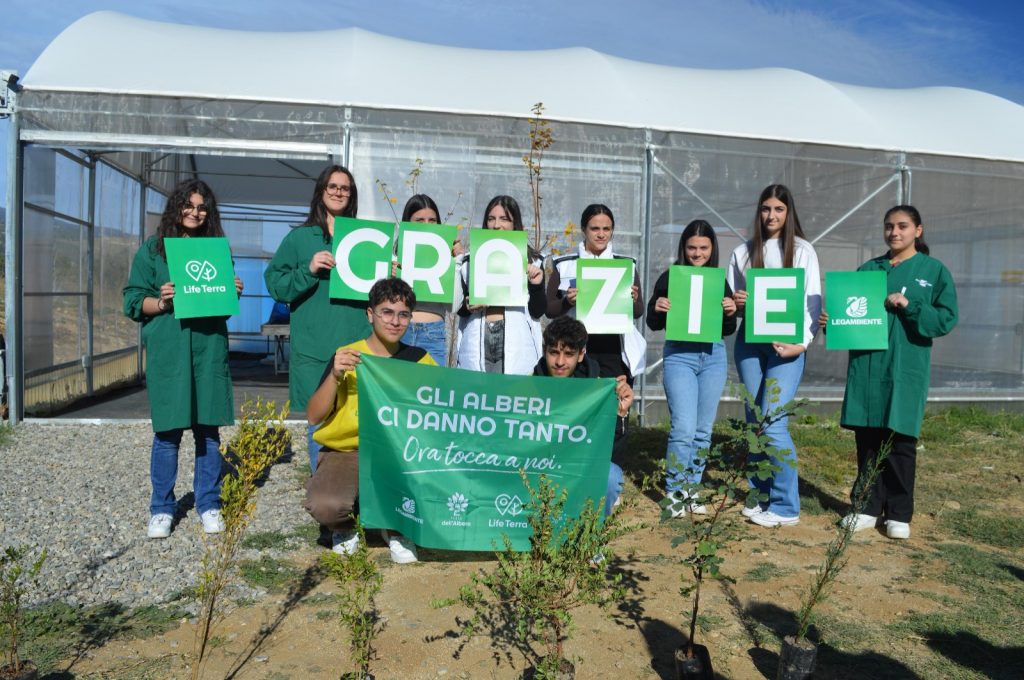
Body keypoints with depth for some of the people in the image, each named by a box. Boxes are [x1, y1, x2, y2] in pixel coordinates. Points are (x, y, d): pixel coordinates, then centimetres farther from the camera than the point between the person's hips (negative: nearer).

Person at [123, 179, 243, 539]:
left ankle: (209, 505, 18)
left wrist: (235, 293, -3)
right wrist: (161, 302, -16)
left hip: (209, 350, 2)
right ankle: (162, 509, 16)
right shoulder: (152, 249, 5)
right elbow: (133, 301, 2)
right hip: (167, 351, -2)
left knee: (208, 429, 6)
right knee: (168, 432, 1)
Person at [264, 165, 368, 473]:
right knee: (318, 422, 2)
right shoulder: (299, 237, 10)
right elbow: (276, 286, 4)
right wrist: (309, 270, -11)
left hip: (357, 344, 1)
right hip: (313, 348, -1)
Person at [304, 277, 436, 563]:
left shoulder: (419, 359, 4)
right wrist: (335, 376, -22)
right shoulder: (345, 357, -3)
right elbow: (313, 418, -8)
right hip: (345, 452, -2)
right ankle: (345, 528, 9)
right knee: (325, 505, -31)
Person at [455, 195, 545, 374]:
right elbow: (460, 308, 14)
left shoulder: (531, 261, 6)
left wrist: (536, 285, -10)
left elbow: (537, 312, 6)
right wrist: (467, 306, -6)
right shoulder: (471, 260, 10)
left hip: (517, 347, -1)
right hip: (477, 345, 1)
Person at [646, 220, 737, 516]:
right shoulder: (670, 277, 0)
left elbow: (728, 330, 11)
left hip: (713, 356, 4)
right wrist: (657, 308, -19)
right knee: (684, 428, -9)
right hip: (679, 354, -3)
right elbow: (654, 324, 2)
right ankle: (674, 492, 6)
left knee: (703, 430, 9)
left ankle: (690, 489, 22)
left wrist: (730, 312, -9)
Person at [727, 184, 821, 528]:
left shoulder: (802, 250, 4)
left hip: (786, 345, -3)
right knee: (754, 423, 7)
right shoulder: (743, 252, 11)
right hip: (749, 343, 4)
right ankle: (761, 496, 20)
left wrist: (802, 342, -13)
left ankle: (786, 506, -1)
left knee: (773, 423, -12)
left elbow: (813, 301, -1)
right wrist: (735, 303, -9)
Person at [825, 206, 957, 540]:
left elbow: (946, 320, -4)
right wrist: (832, 321, -10)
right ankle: (869, 508, 17)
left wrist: (909, 305, -16)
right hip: (866, 366, 3)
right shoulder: (868, 269, 11)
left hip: (906, 369, -2)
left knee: (901, 442, 2)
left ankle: (899, 514, 15)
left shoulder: (934, 271, 3)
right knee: (867, 440, 6)